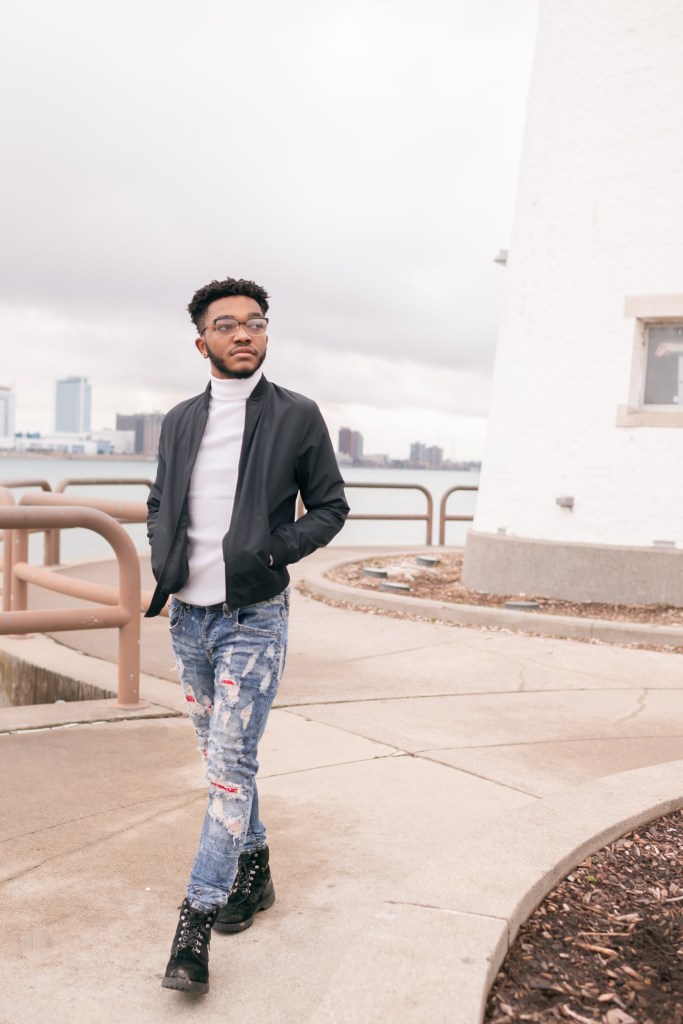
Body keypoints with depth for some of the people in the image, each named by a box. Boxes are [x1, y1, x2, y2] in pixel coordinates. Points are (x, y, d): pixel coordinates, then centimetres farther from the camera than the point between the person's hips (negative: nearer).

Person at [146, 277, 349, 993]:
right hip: (188, 617, 5)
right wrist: (162, 569, 2)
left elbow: (330, 507, 1)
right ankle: (253, 875, 33)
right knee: (220, 757, 15)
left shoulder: (297, 417, -3)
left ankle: (196, 922, 1)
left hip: (253, 618, -5)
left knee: (230, 764, -7)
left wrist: (274, 550, -14)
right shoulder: (179, 421, 8)